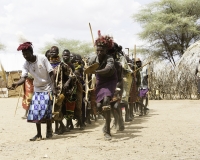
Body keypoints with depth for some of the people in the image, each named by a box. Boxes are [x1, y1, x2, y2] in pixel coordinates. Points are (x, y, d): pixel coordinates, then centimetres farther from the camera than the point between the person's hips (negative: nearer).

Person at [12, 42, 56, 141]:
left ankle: (49, 131, 10)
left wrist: (54, 88, -15)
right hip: (37, 89, 4)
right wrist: (17, 83, -40)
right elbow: (23, 77, -18)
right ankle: (39, 134, 7)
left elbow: (51, 73, -12)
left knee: (46, 109, -11)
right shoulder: (26, 65, -7)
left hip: (47, 88, -4)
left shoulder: (42, 59, -16)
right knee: (36, 111, -2)